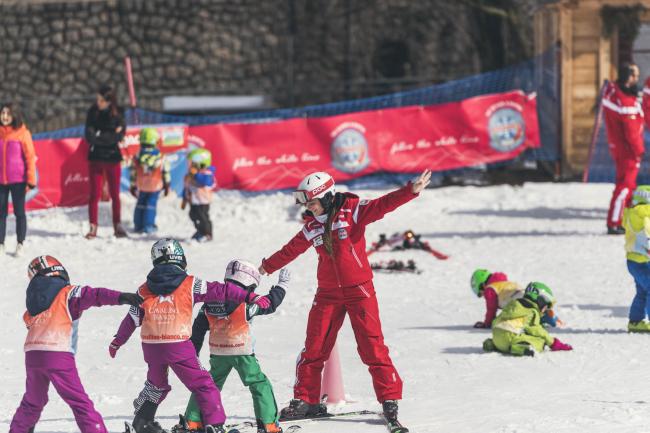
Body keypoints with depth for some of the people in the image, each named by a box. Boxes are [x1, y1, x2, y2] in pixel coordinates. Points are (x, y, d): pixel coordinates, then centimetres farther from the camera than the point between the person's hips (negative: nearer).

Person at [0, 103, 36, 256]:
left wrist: (31, 180, -10)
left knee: (19, 212, 5)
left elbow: (30, 157, -5)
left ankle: (20, 245, 12)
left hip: (18, 180, -3)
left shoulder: (22, 133, -5)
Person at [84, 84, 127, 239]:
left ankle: (118, 226, 16)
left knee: (115, 194, 7)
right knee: (95, 194, -1)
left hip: (112, 158, -1)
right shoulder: (93, 112, -2)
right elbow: (89, 136, -10)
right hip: (96, 158, 1)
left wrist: (99, 137, -16)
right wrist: (109, 137, -15)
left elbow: (118, 136, -14)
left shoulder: (118, 114, -5)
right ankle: (93, 227, 3)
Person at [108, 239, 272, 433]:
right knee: (203, 385, 4)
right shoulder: (190, 285, 0)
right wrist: (251, 297, 3)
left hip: (151, 347, 4)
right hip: (179, 346, -4)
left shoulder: (145, 290, 9)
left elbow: (131, 319, 14)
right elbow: (220, 290, -1)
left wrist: (117, 342, 27)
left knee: (156, 384, 28)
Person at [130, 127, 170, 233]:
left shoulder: (137, 157, -8)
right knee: (151, 205, 5)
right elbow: (166, 172, -2)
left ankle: (138, 225, 17)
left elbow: (133, 172, -2)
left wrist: (133, 186, 9)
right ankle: (148, 225, 2)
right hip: (155, 185, -2)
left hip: (142, 186, 2)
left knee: (141, 204, 15)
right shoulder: (160, 157, -11)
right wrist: (167, 184, 13)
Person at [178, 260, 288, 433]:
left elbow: (198, 327, 8)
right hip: (242, 353, -5)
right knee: (260, 385, 5)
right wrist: (282, 285, 15)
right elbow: (271, 303, -1)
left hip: (218, 353, 5)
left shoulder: (210, 302, 4)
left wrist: (193, 351, 17)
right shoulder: (246, 302, -11)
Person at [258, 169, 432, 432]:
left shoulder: (352, 211, -7)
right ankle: (306, 401, 15)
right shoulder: (312, 227, 9)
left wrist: (412, 191, -36)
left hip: (359, 289, -5)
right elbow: (291, 250, 24)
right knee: (314, 348, 4)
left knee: (372, 345, -8)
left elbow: (383, 205, -20)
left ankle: (390, 399, -2)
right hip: (328, 293, 5)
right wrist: (267, 267, 36)